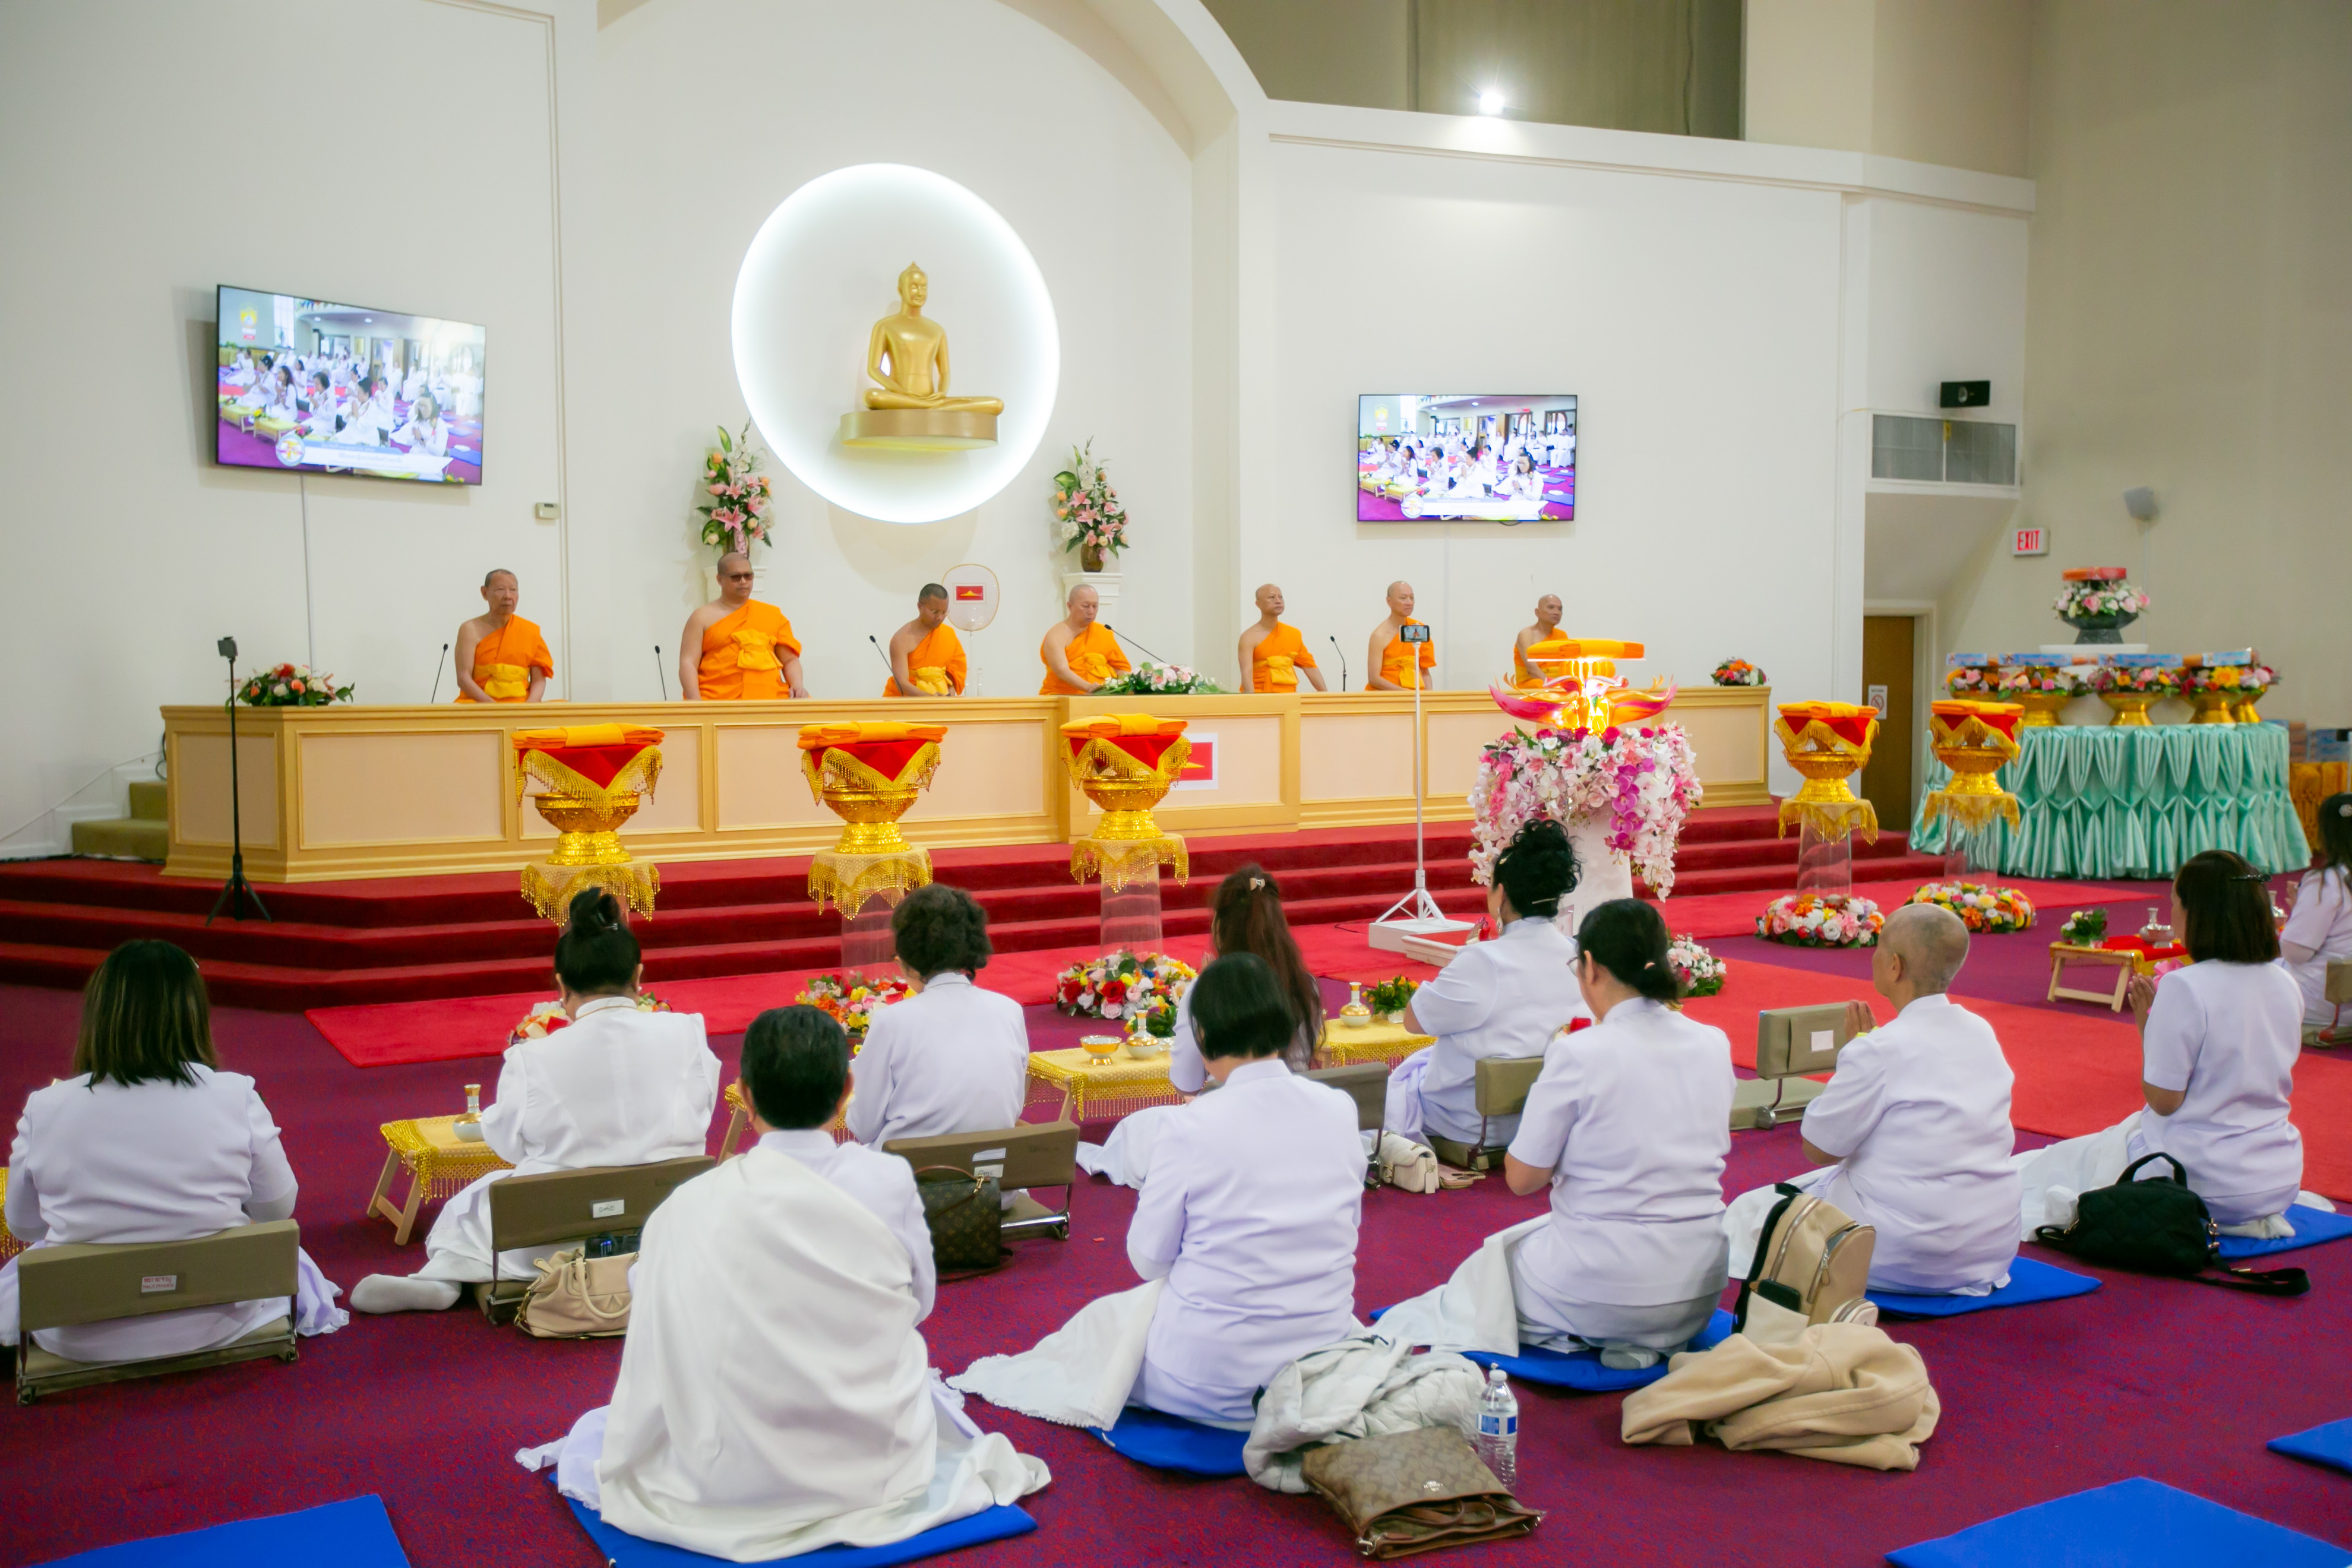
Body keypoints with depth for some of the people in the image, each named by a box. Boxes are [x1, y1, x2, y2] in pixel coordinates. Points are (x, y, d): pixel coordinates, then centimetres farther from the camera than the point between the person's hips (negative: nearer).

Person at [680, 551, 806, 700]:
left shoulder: (773, 615, 18)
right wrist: (696, 702, -14)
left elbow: (790, 660, 18)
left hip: (768, 698, 3)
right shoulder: (703, 618, 10)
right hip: (716, 701, -3)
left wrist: (797, 685, -3)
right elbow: (688, 663, 2)